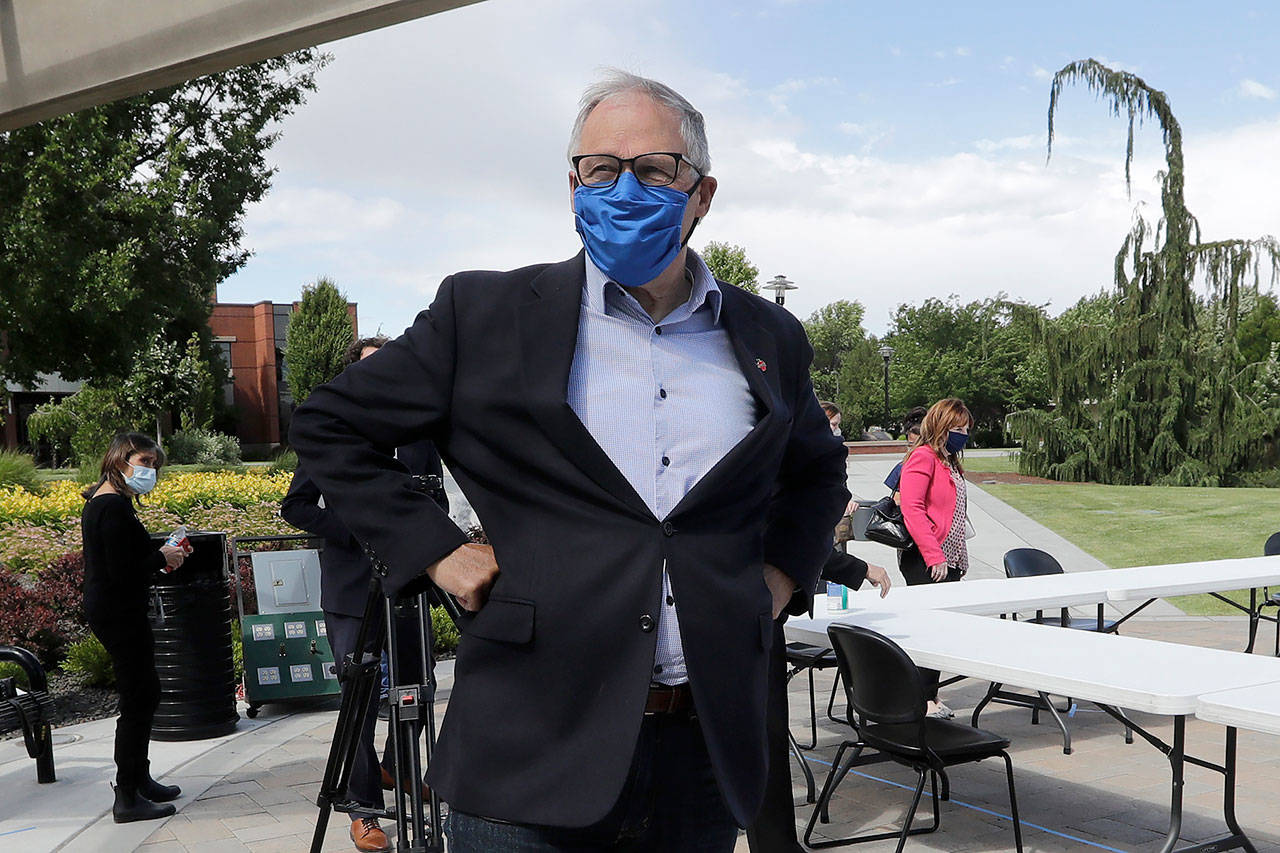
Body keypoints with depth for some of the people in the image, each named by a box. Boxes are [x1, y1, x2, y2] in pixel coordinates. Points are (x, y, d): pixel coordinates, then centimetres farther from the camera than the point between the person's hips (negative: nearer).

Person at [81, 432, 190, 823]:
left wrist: (159, 553, 6)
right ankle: (127, 798, 3)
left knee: (143, 695, 20)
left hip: (107, 611, 11)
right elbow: (123, 572, -25)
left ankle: (140, 780, 32)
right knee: (138, 700, -4)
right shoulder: (115, 507, -20)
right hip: (121, 614, -11)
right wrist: (162, 557, -11)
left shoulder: (98, 503, 13)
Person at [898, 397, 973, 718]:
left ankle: (930, 696, 17)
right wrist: (934, 556, -21)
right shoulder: (923, 457, -9)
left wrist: (959, 559, 15)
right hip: (924, 562, -9)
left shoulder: (949, 462, 19)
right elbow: (912, 509, -18)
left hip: (947, 562, 9)